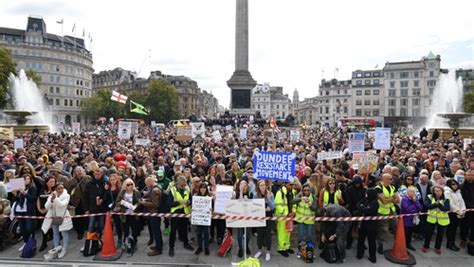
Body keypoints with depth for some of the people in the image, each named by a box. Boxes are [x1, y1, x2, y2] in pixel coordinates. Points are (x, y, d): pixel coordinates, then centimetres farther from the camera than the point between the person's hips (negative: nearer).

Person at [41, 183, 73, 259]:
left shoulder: (66, 196, -7)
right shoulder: (51, 195, 3)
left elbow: (62, 204, -22)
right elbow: (46, 206, -6)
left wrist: (55, 198, -29)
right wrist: (51, 200, -23)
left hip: (63, 217, -4)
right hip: (54, 217, 4)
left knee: (64, 233, -2)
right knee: (55, 233, 12)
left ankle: (64, 250, 4)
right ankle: (56, 249, 21)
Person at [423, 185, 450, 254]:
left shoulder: (446, 199, -7)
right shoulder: (430, 197, -5)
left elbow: (447, 209, -19)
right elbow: (427, 206, -17)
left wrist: (439, 204, -30)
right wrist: (436, 204, -26)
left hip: (442, 219, 0)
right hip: (432, 219, 0)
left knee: (440, 234, 13)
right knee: (428, 233, 7)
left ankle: (437, 247, 30)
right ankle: (426, 246, 23)